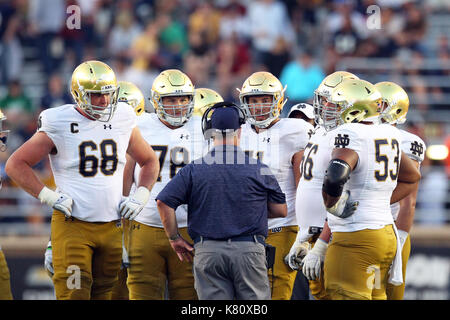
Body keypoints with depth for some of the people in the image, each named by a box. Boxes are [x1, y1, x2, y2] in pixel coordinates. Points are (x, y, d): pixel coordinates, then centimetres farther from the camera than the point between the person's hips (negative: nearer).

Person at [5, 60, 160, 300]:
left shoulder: (122, 121, 7)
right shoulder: (59, 125, -6)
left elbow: (150, 162, 22)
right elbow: (16, 165, -3)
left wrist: (140, 197, 6)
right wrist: (49, 197, -10)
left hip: (111, 225, 4)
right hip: (72, 225, -4)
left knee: (103, 293, 7)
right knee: (74, 295, -14)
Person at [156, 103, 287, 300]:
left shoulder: (194, 169, 1)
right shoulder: (258, 169, 0)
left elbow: (164, 202, -4)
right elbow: (280, 210, 7)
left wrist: (174, 237, 8)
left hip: (207, 252, 1)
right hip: (249, 250, -1)